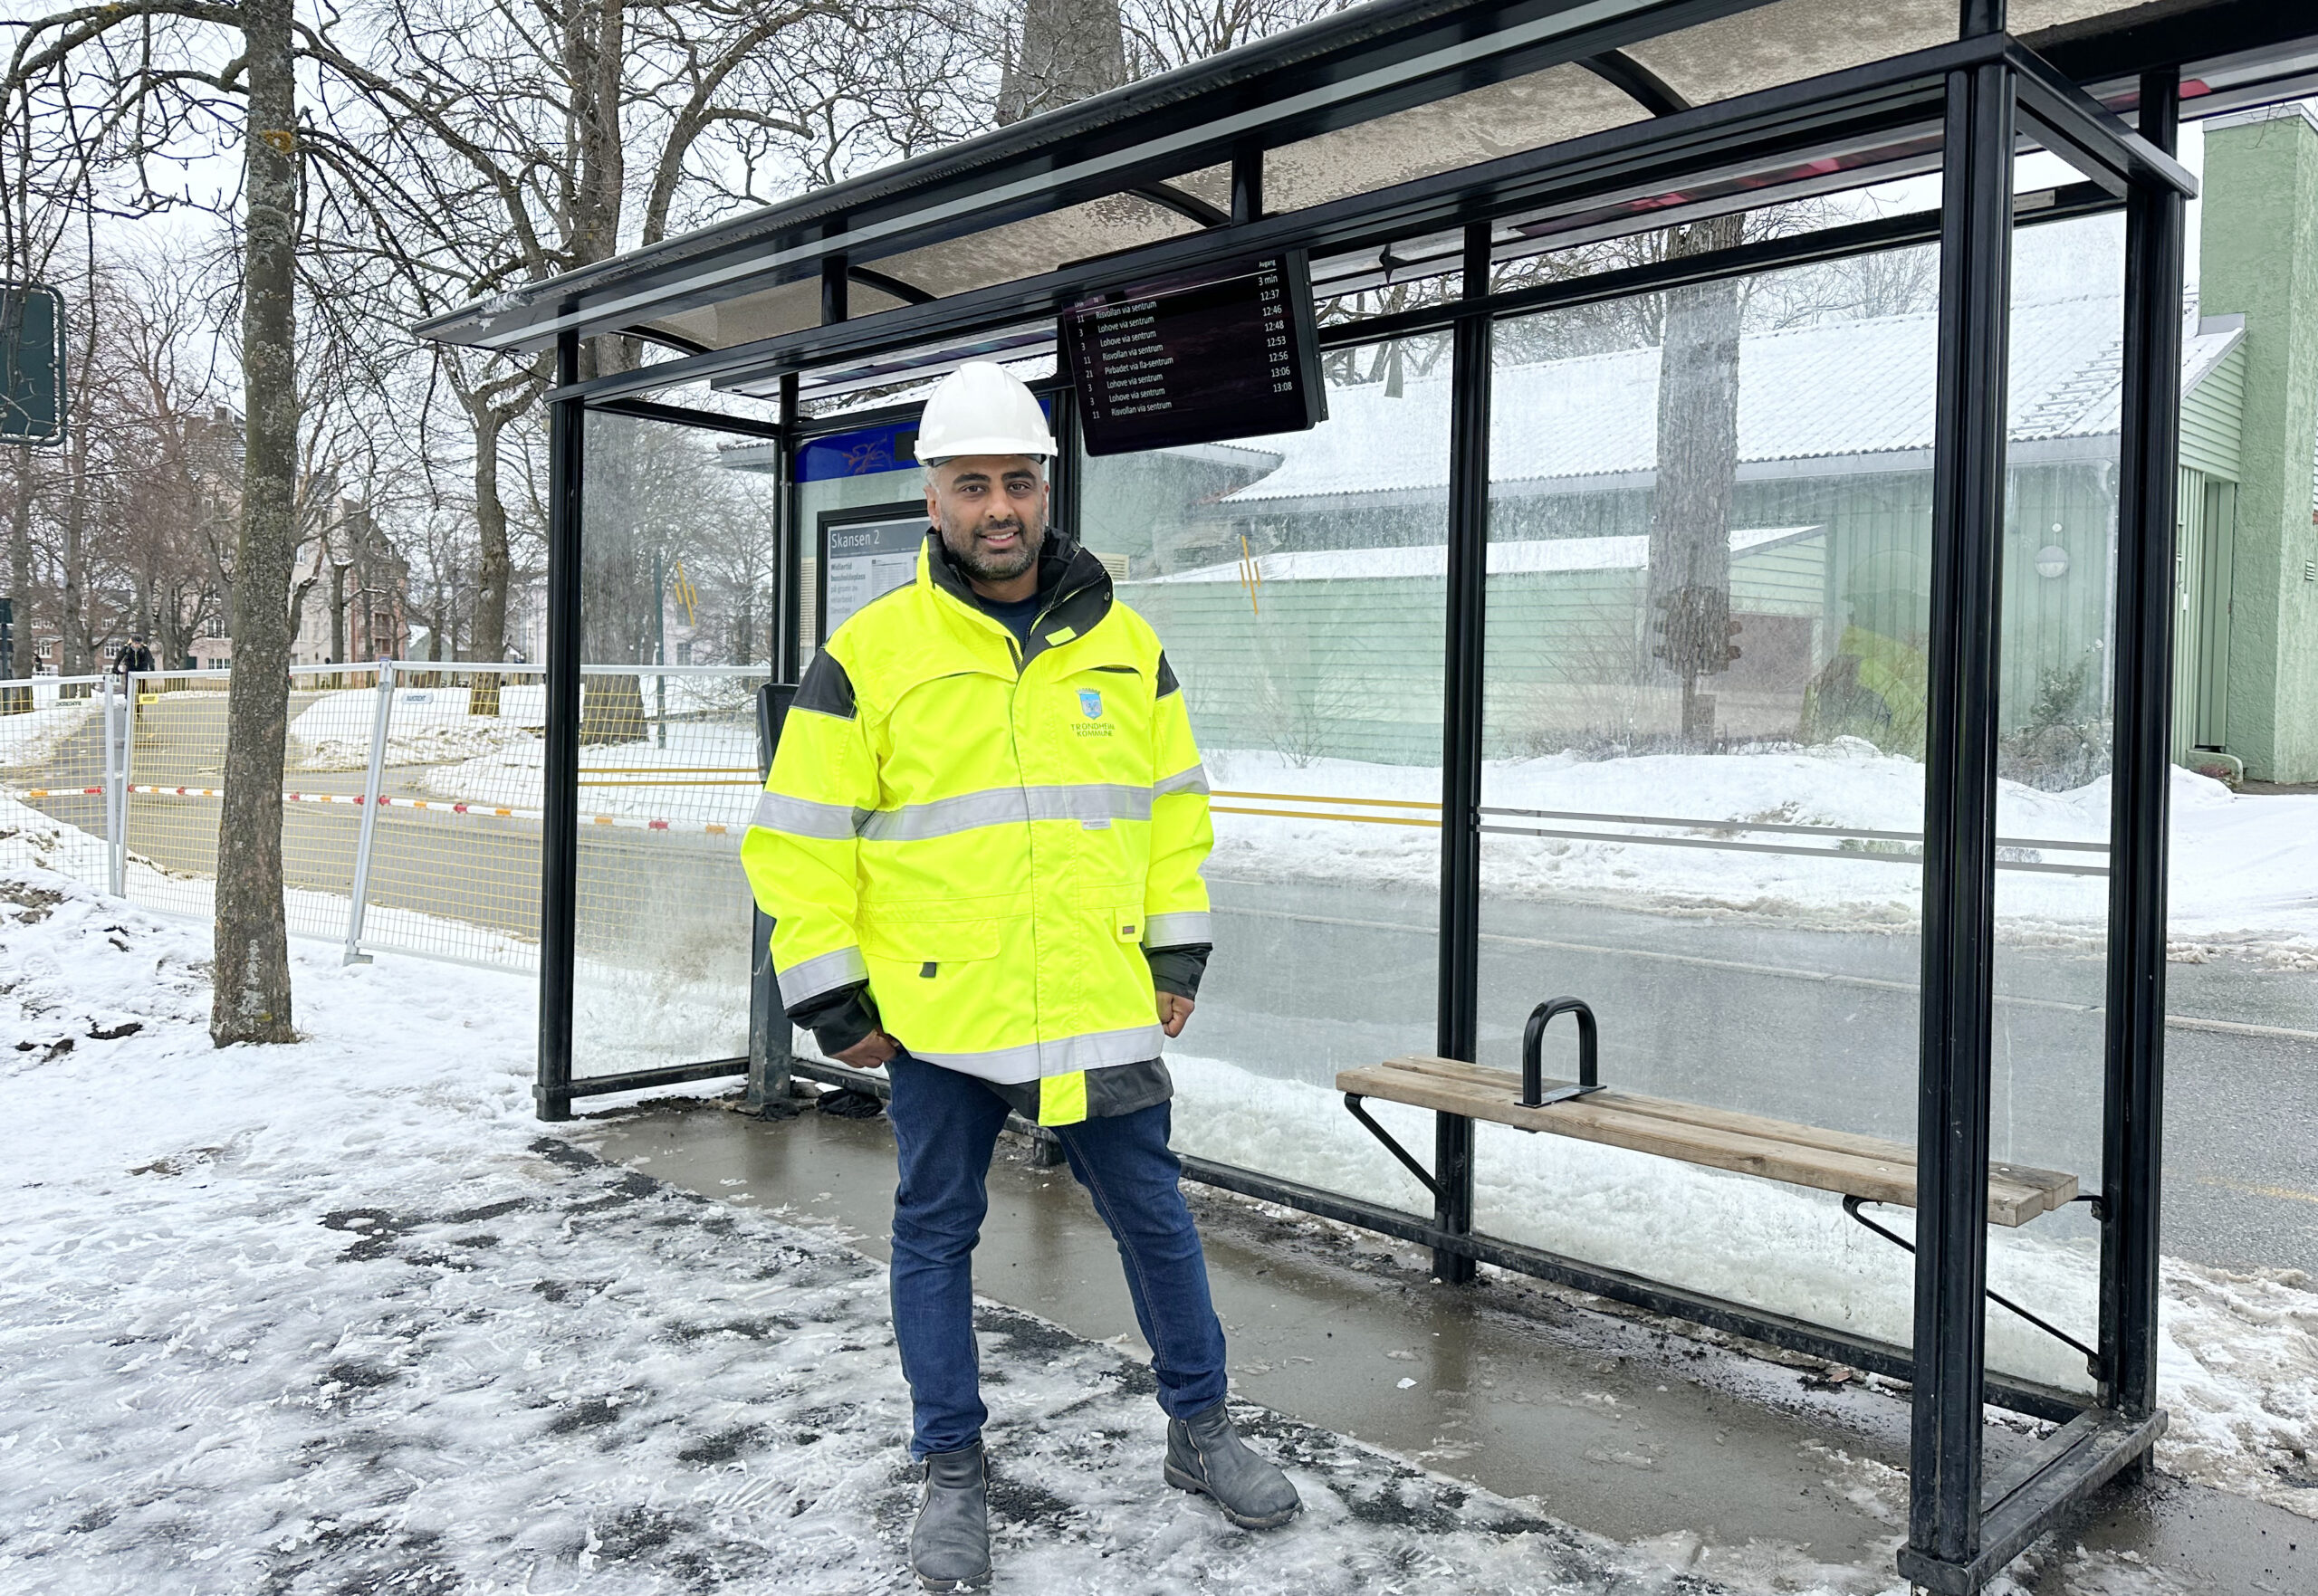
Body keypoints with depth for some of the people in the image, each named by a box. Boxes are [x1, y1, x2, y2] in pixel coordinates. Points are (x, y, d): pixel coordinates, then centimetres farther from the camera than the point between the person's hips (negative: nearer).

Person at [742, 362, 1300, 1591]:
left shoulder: (1124, 644, 5)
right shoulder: (870, 654, -5)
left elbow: (1175, 804, 14)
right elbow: (798, 839, -3)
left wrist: (1177, 950, 9)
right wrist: (830, 1000, -4)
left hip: (1103, 1007, 2)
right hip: (935, 1013, -2)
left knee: (1154, 1216, 12)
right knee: (936, 1235, 11)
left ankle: (1199, 1430, 33)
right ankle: (952, 1472, 30)